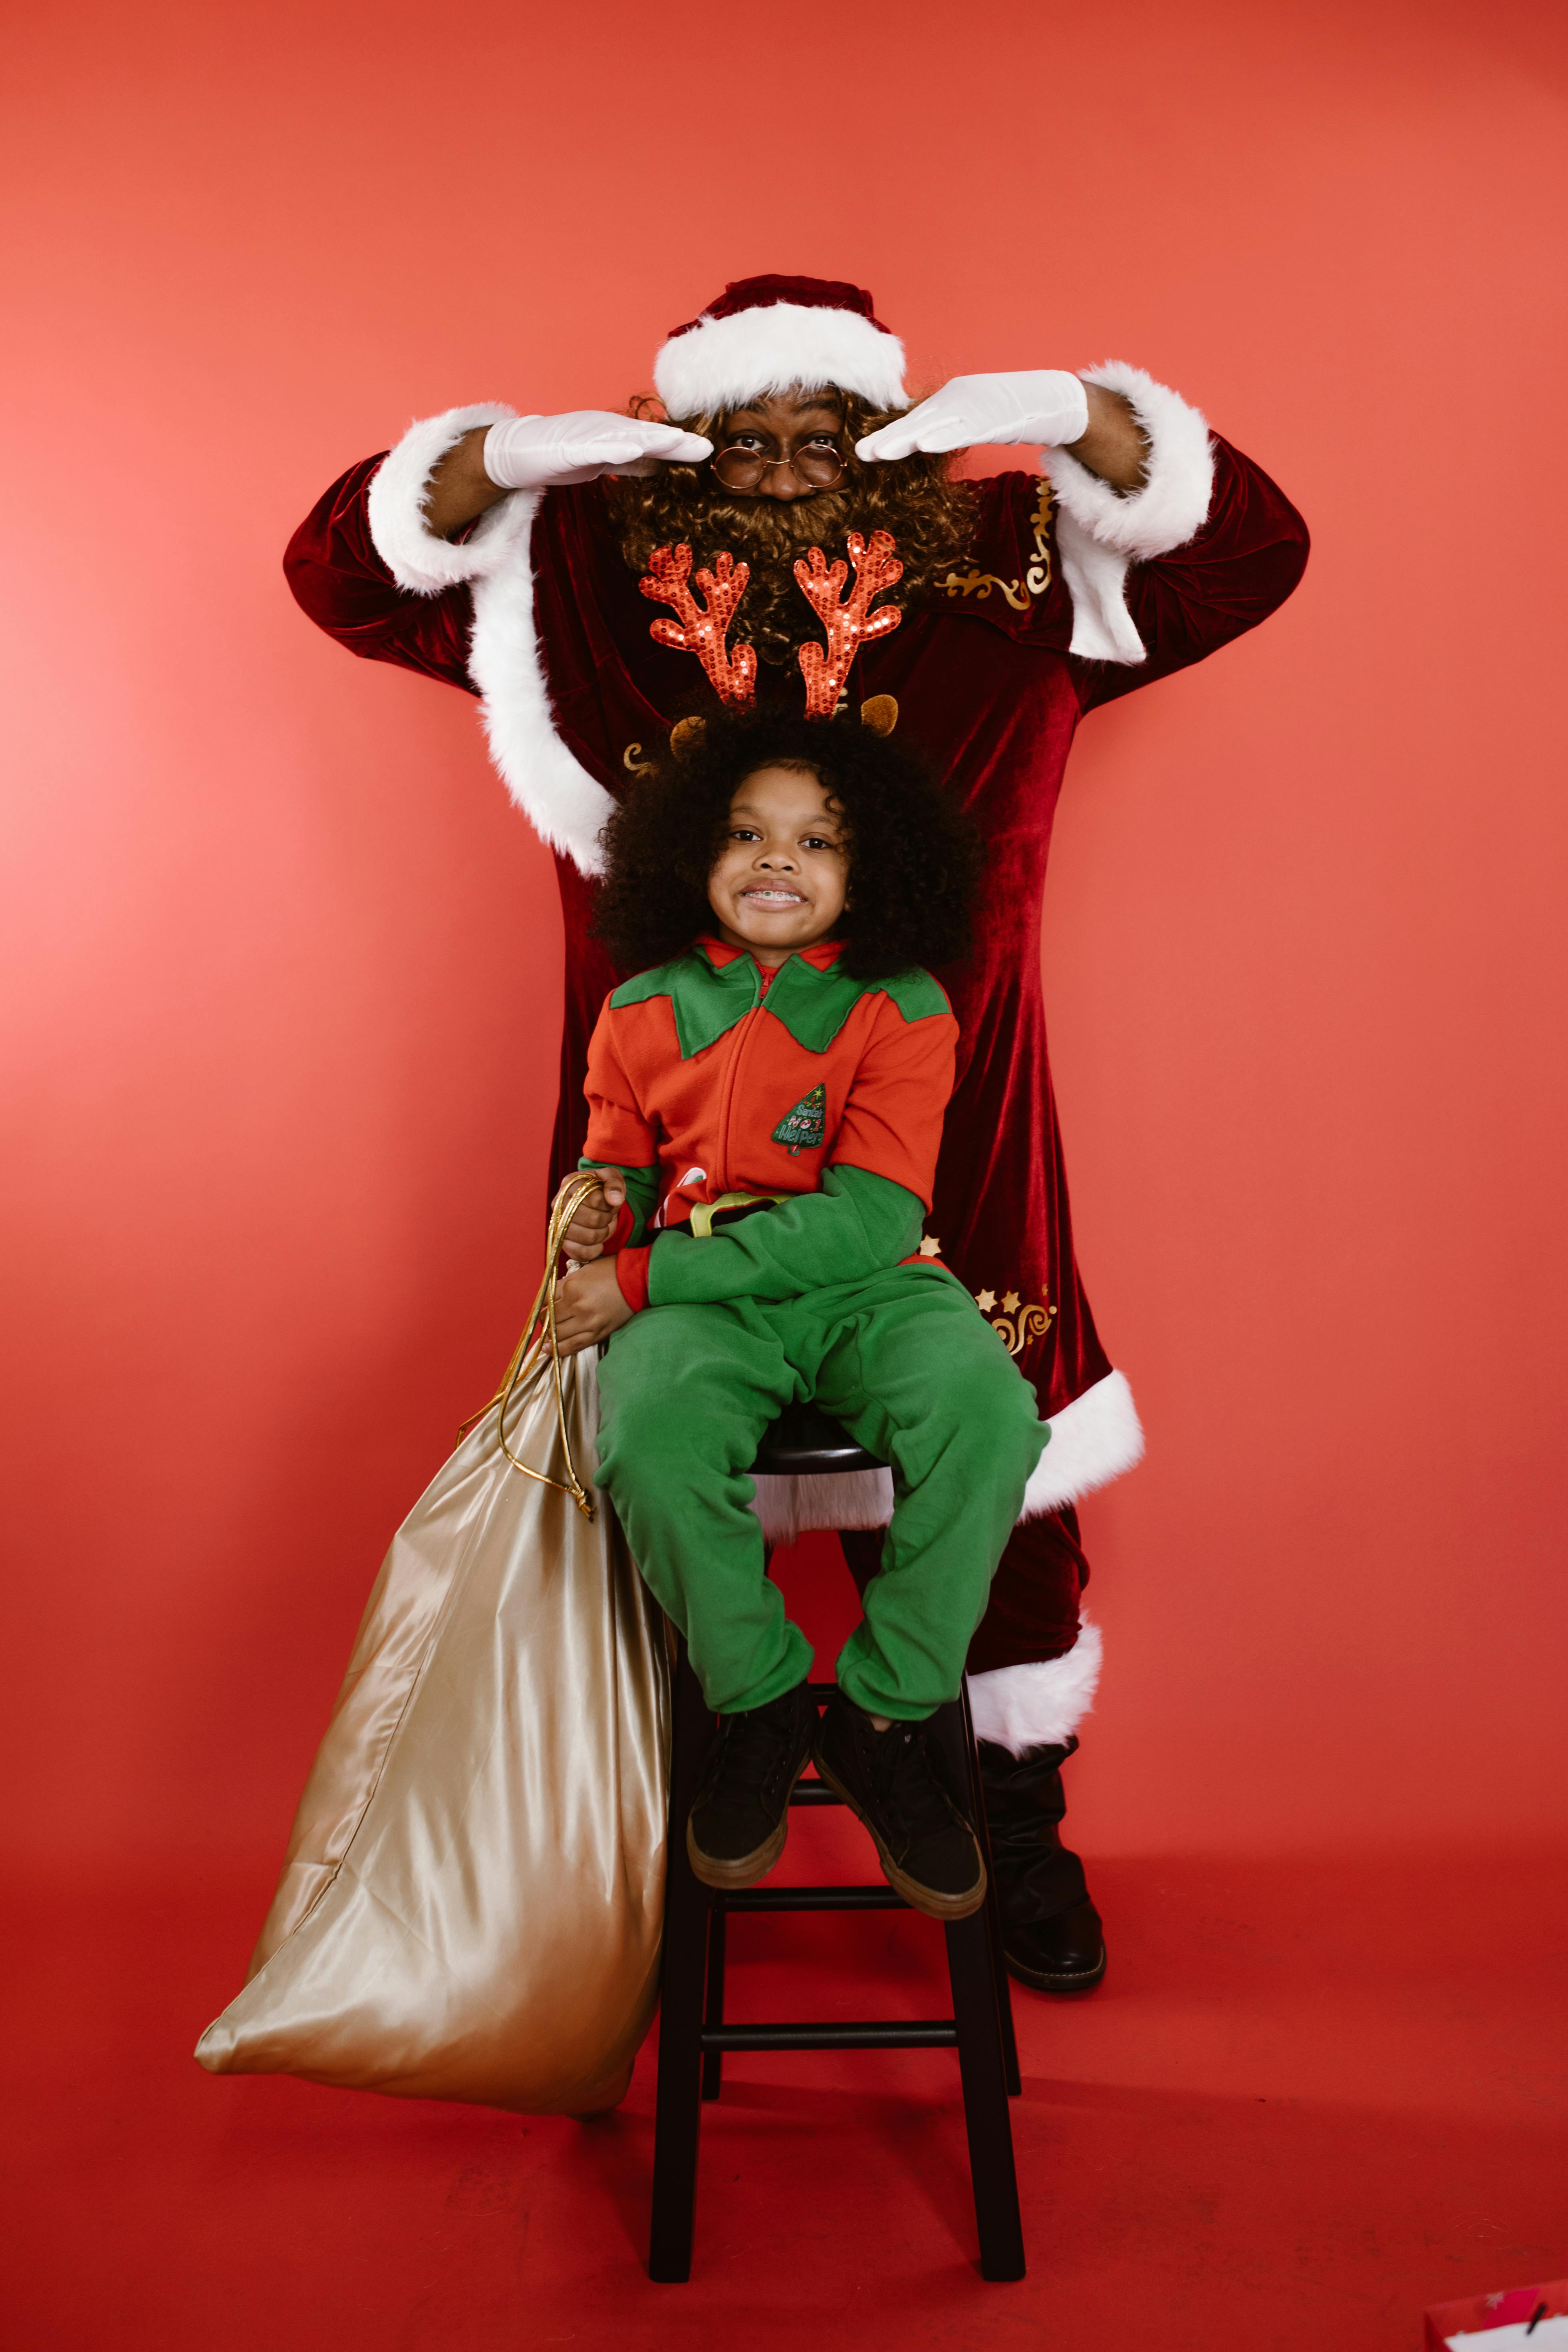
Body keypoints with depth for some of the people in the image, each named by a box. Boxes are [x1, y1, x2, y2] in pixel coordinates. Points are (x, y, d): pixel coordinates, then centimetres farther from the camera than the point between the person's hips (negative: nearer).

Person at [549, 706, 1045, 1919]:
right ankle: (762, 1705, -2)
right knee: (650, 1443, -33)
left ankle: (884, 1716, -5)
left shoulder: (902, 1009, -3)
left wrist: (645, 1277, -18)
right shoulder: (643, 1012, 6)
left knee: (992, 1418, -31)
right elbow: (622, 1170, 22)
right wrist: (605, 1212, -6)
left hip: (863, 1285, 0)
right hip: (696, 1303, 1)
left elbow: (866, 1219, -14)